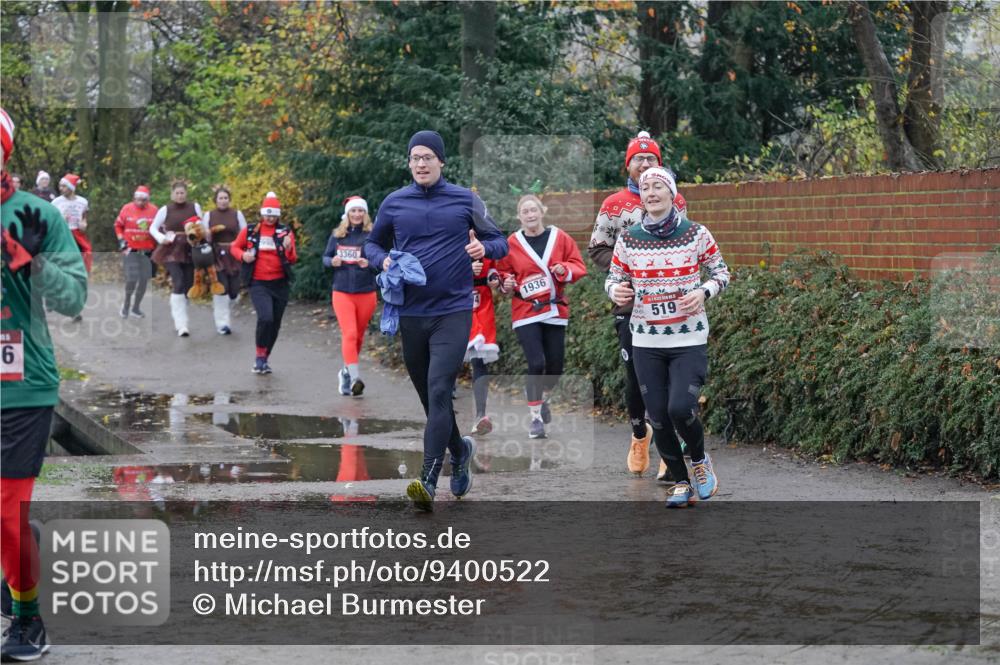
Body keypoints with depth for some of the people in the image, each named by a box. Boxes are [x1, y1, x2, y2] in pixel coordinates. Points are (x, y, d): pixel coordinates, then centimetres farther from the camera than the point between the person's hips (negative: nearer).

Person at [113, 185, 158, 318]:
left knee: (144, 280, 4)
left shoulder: (154, 210, 1)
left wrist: (156, 245, 11)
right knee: (131, 279, -11)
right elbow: (118, 225, 7)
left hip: (147, 251, 3)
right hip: (130, 250, -3)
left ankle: (136, 308, 19)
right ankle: (126, 304, 13)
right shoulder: (127, 209, -4)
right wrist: (121, 240, -2)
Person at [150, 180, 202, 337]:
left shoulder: (195, 207, 6)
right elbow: (153, 228, 9)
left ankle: (177, 318, 23)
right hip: (172, 251, -3)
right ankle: (181, 324, -20)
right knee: (179, 284, -19)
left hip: (189, 251, 3)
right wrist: (162, 238, -9)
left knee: (187, 286, 4)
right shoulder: (165, 210, 2)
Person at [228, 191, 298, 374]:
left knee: (275, 324, 9)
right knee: (265, 318, -22)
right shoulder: (249, 231, 0)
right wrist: (243, 255, -8)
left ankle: (264, 359, 27)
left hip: (280, 284, 3)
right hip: (258, 284, -2)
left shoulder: (285, 232, 1)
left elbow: (293, 260, -2)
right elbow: (234, 247, 13)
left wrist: (288, 248, -22)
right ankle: (260, 356, -4)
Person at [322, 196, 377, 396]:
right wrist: (332, 262, -9)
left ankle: (347, 371, 32)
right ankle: (355, 377, -23)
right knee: (349, 334, -14)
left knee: (358, 336, 12)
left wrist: (369, 264, -27)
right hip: (342, 292, 0)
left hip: (366, 293, 0)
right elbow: (325, 257, 13)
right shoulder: (337, 235, 5)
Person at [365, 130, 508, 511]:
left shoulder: (465, 200, 1)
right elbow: (372, 244, 20)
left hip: (453, 312, -3)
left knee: (438, 392, -16)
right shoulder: (394, 204, 7)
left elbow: (500, 243, 7)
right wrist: (382, 260, -3)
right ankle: (460, 449, 40)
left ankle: (429, 481, -21)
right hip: (410, 314, 4)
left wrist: (484, 248, -16)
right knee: (429, 397, 13)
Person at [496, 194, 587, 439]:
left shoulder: (560, 237, -1)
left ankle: (541, 398, 39)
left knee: (555, 367, 7)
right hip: (526, 312, -2)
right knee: (536, 364, -14)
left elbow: (579, 267, 2)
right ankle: (535, 417, 0)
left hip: (555, 311, 2)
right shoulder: (511, 243, -3)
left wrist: (564, 270, -18)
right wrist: (506, 283, -13)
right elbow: (503, 272, 8)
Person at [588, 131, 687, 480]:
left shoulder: (676, 201, 9)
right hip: (630, 303, 0)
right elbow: (596, 248, 9)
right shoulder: (614, 204, 6)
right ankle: (640, 434, 28)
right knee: (635, 376, 4)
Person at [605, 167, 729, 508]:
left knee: (681, 408, -18)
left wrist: (703, 292, -15)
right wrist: (615, 291, -14)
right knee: (658, 417, 2)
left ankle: (700, 459, 13)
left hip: (689, 340, -3)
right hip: (646, 341, 3)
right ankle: (681, 483, 20)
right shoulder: (628, 238, 0)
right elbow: (613, 278, 9)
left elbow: (722, 272, 5)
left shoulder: (695, 234, -5)